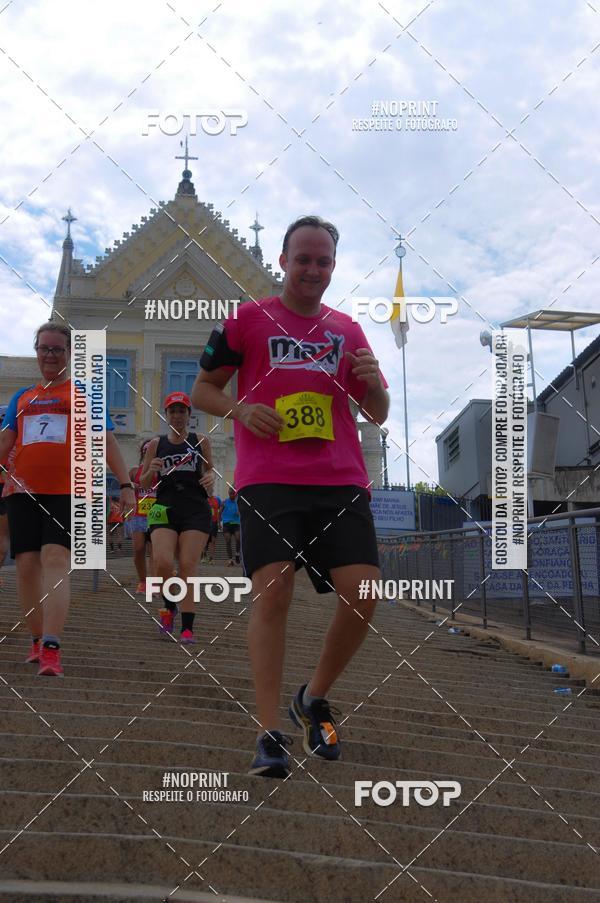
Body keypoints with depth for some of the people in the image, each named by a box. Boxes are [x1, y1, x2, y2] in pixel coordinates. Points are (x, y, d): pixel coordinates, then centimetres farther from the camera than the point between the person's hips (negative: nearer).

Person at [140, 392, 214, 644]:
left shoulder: (201, 441, 9)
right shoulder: (156, 444, 11)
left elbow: (210, 469, 21)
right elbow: (144, 484, 15)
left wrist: (211, 477, -3)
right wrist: (151, 471, -8)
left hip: (196, 511, -1)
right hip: (165, 509, 1)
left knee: (188, 567, -7)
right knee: (162, 563, -17)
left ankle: (188, 627, -3)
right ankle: (169, 606, 14)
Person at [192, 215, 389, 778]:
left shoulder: (346, 330, 18)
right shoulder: (247, 319, 9)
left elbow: (377, 415, 20)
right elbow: (202, 389, 11)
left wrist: (372, 382, -3)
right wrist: (240, 409, -10)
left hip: (341, 482, 3)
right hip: (267, 480, -3)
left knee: (362, 594, -8)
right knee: (272, 590, -16)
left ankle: (314, 700, 16)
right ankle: (269, 734, -7)